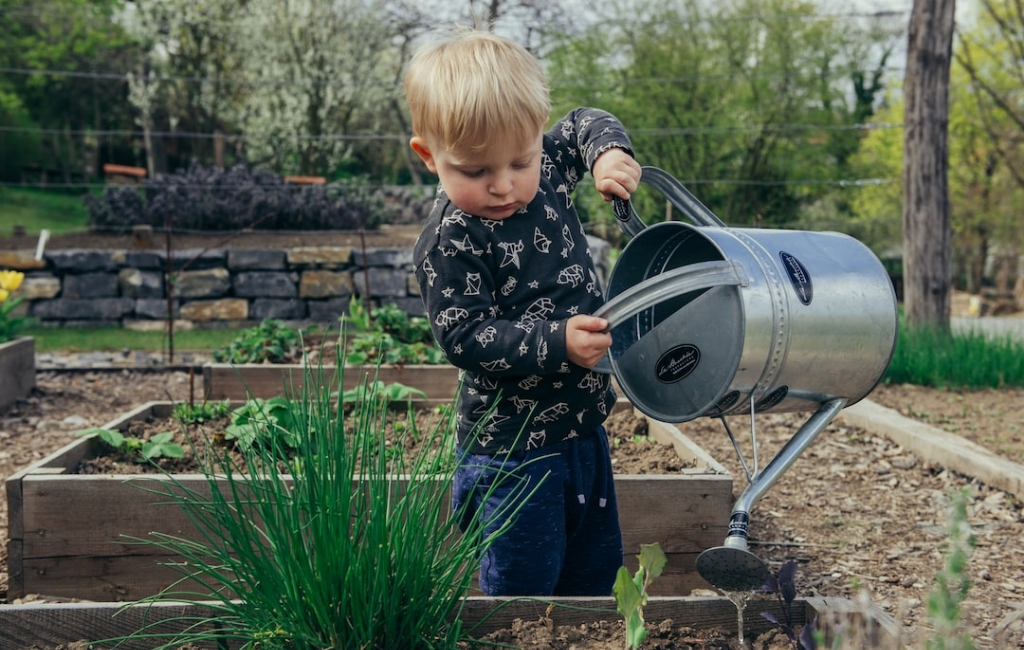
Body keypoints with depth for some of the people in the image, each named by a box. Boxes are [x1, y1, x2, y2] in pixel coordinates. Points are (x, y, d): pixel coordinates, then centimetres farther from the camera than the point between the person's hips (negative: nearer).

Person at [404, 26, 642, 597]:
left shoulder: (547, 171, -1)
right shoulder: (450, 242, -21)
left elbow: (584, 125, 17)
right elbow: (464, 337, -23)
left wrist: (609, 153, -4)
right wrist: (556, 343, -31)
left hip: (583, 427, 7)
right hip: (512, 449, -7)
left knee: (597, 571, 20)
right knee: (523, 588, 0)